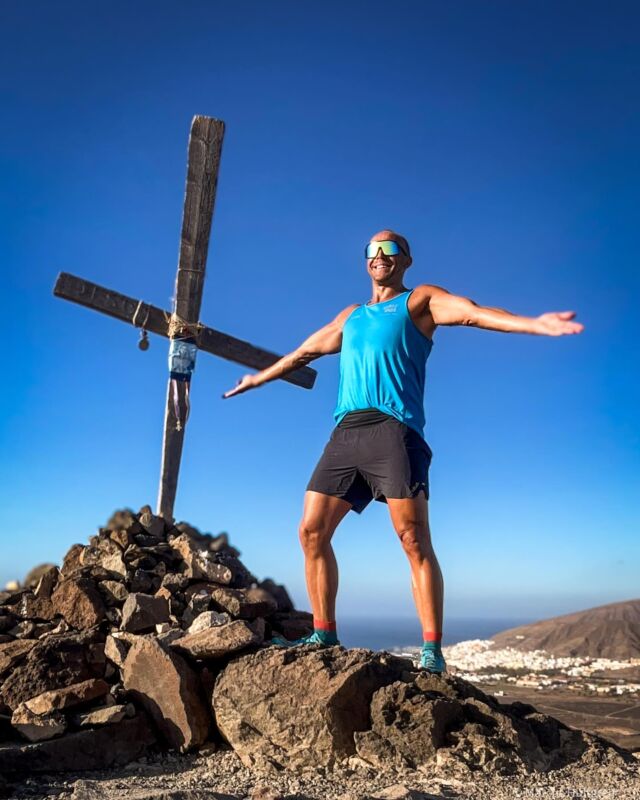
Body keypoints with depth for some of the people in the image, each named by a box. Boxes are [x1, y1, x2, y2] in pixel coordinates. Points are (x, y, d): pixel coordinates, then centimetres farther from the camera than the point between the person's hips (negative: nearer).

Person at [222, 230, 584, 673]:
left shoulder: (420, 299, 12)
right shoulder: (351, 316, 29)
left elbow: (472, 312, -5)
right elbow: (305, 350, 39)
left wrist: (534, 323, -23)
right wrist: (259, 377, 49)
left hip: (393, 429, -6)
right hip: (345, 432, 6)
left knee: (414, 540, -11)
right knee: (312, 532, 1)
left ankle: (432, 650, -5)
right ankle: (324, 634, 12)